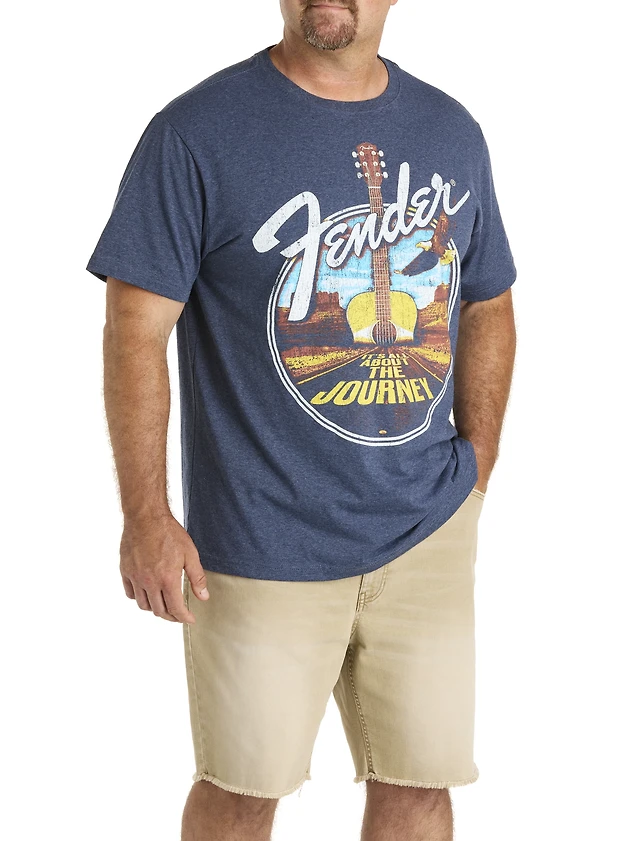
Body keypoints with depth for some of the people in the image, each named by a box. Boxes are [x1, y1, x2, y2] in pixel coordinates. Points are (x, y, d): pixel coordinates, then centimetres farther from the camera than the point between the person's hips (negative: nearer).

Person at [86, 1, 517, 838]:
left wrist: (475, 468, 8)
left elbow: (488, 306, 16)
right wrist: (146, 516, -15)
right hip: (264, 545, -4)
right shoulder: (195, 134, -9)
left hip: (429, 533, 4)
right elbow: (136, 330, -10)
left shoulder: (453, 133, 6)